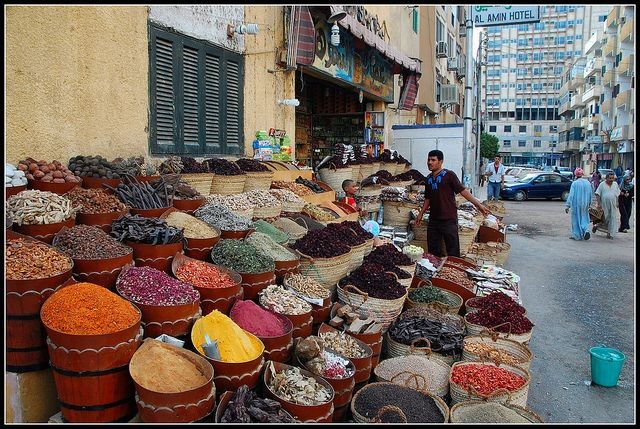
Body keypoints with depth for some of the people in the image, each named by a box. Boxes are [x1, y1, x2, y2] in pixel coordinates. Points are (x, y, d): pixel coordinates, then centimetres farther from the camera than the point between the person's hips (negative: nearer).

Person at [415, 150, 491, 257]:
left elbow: (462, 190, -11)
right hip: (433, 220, 6)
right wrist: (421, 214, 21)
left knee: (453, 252, -3)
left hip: (449, 220, -6)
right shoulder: (429, 178, 12)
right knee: (433, 251, 10)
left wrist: (478, 204, -19)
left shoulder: (448, 175, -7)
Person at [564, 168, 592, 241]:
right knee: (584, 218, 17)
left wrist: (567, 206, -13)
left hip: (576, 204, -4)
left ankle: (576, 235, 9)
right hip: (585, 204, 4)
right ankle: (586, 230, -5)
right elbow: (590, 194, 10)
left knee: (576, 219, 6)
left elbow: (571, 195, -15)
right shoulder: (588, 183, 3)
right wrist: (588, 204, 22)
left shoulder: (574, 183, -13)